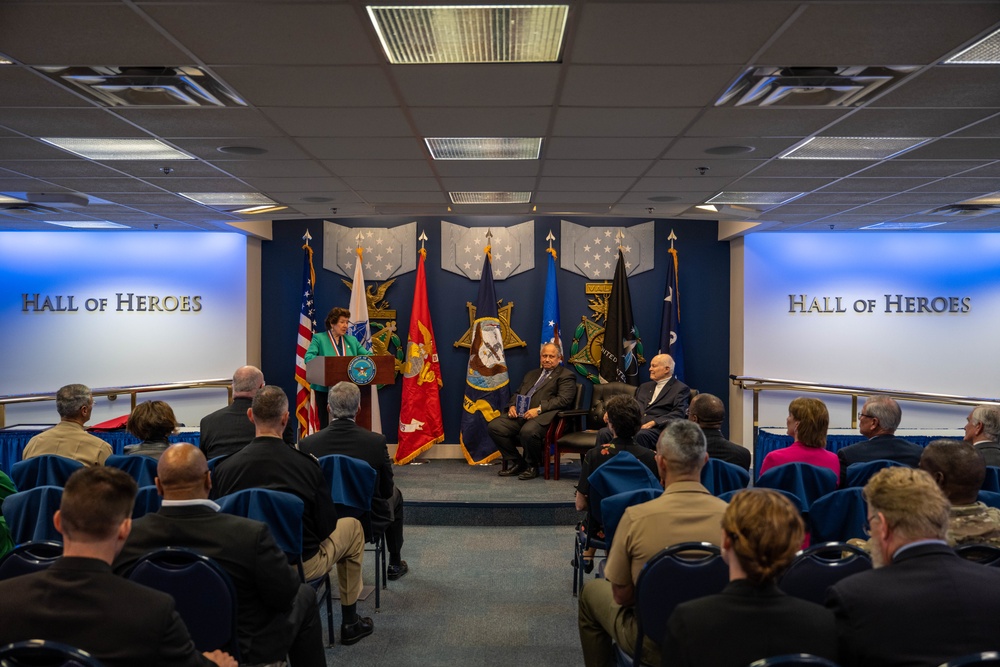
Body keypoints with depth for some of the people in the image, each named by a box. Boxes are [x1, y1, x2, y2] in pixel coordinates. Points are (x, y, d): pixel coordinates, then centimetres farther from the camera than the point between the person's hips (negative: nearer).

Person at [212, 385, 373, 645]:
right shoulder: (306, 463, -19)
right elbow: (326, 526, -10)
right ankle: (350, 622, 31)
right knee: (352, 527, 24)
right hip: (303, 565, -3)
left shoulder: (224, 467, -13)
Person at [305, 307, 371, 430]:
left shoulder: (352, 340, 14)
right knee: (326, 424, 0)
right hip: (325, 390, -3)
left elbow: (368, 355, 11)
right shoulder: (319, 338, 1)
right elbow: (309, 357, -12)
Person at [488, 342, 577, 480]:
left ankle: (532, 466, -9)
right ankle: (515, 462, 0)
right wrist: (512, 406, 4)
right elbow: (517, 394, 29)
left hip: (543, 416, -7)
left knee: (528, 431, -37)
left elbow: (564, 400, -8)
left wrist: (539, 409, -19)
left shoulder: (566, 375, 7)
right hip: (520, 414, 7)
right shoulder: (531, 374, 30)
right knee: (494, 426, -15)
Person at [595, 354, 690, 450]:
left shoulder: (681, 389, 7)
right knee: (604, 433, -21)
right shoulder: (645, 386, 29)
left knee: (640, 435, -40)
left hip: (657, 428, -6)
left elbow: (679, 414, -6)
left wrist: (653, 422, -19)